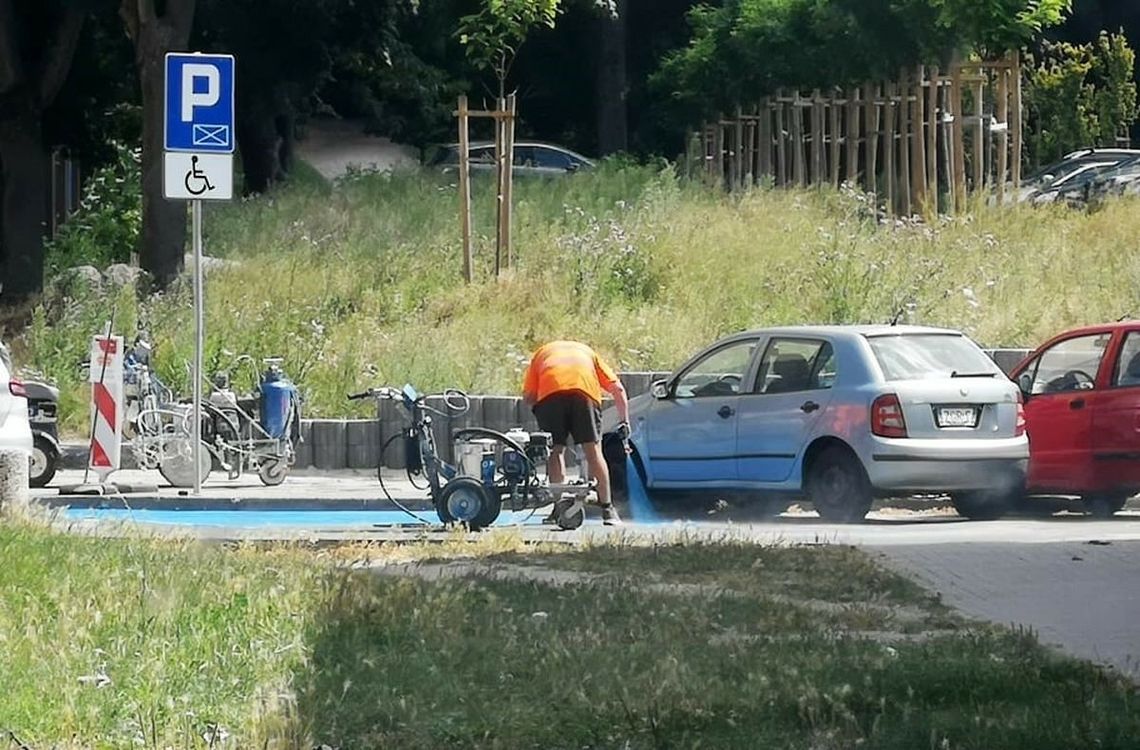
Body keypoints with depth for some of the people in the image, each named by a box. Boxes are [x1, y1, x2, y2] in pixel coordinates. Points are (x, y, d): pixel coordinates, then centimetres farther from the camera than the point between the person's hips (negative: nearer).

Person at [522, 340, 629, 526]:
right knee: (593, 450, 6)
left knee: (555, 451, 10)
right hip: (585, 390, 0)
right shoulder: (587, 352, 39)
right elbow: (617, 388, 29)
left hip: (549, 392, 0)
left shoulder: (541, 353, 37)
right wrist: (624, 421, 33)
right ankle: (607, 509, 5)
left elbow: (528, 396, 20)